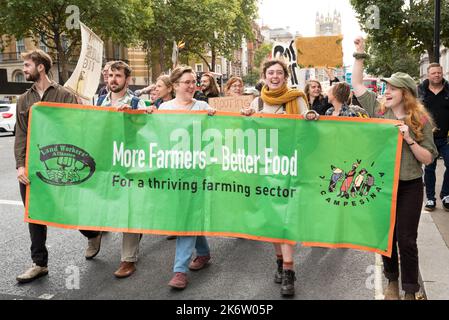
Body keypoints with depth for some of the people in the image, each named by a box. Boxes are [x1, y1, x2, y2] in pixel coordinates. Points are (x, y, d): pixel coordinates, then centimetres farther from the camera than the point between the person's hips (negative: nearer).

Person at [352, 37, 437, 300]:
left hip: (409, 187, -3)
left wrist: (409, 139, -19)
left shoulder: (421, 120, -4)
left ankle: (410, 290, 18)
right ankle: (392, 279, 34)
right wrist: (360, 54, 2)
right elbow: (357, 84, 7)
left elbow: (428, 159, -5)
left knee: (406, 239, 1)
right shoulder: (379, 111, 3)